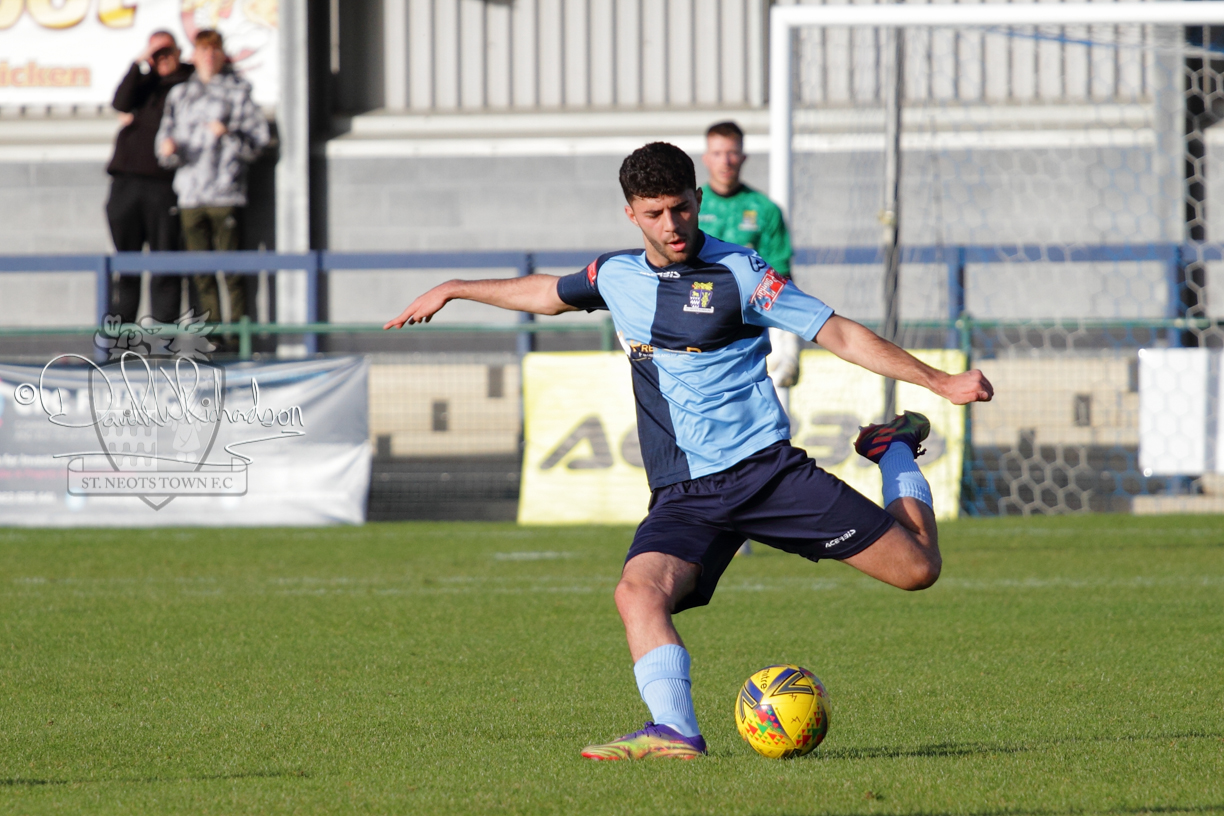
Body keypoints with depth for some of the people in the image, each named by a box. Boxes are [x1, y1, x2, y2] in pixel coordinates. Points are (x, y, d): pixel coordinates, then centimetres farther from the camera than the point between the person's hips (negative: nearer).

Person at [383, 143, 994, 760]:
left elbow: (838, 334, -3)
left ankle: (894, 451, 23)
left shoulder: (738, 272, -4)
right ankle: (674, 731, -42)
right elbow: (548, 293, 33)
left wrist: (941, 382, -9)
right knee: (639, 590, -29)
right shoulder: (616, 276, 10)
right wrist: (455, 289, 40)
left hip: (767, 469, -3)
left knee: (916, 568, -7)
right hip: (683, 495, 3)